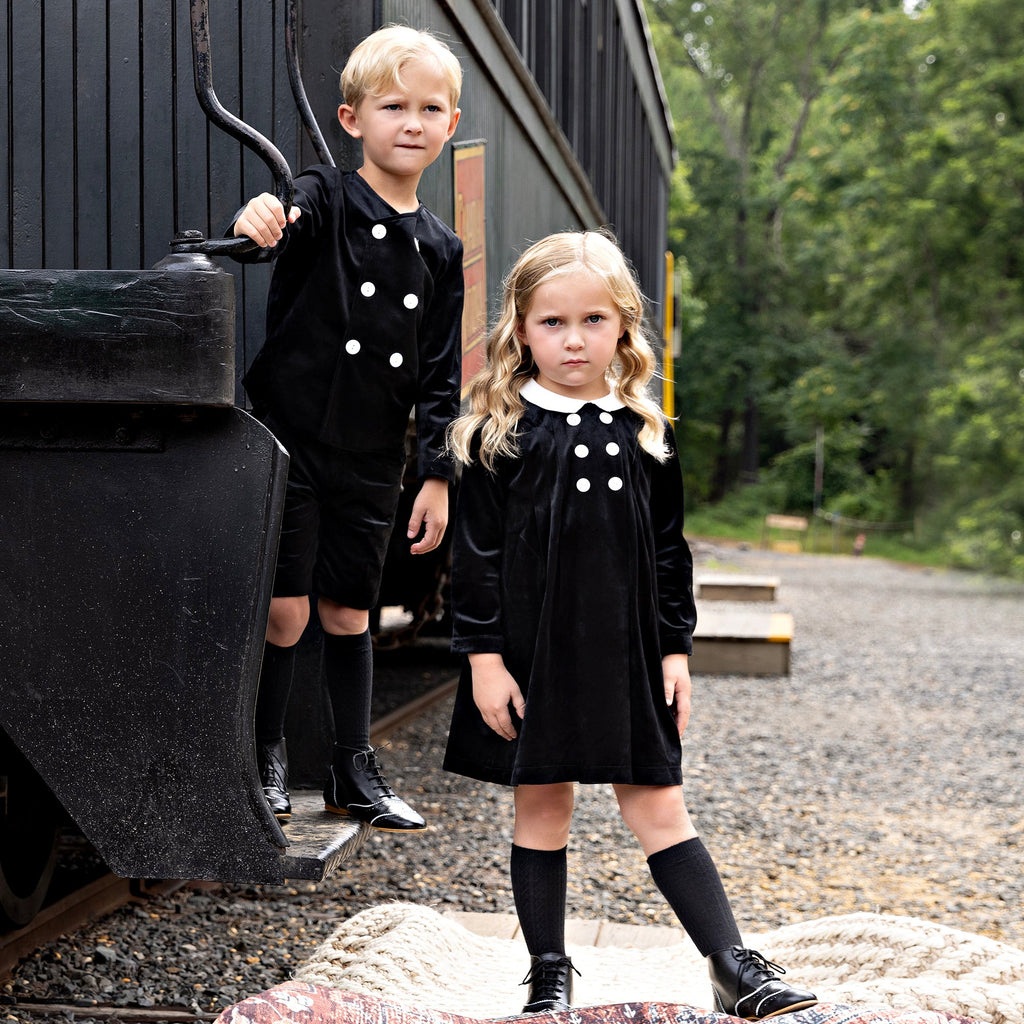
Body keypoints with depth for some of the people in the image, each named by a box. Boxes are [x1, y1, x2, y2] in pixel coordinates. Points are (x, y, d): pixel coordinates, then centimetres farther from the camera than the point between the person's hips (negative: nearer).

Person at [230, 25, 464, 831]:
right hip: (291, 440, -4)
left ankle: (356, 771, 22)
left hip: (372, 462, 4)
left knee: (349, 611, 12)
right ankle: (266, 758, 19)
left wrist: (439, 472, 5)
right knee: (285, 611, -2)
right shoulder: (325, 199, -4)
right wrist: (257, 224, -52)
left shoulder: (441, 250, 8)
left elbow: (439, 372, 9)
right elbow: (284, 223, -28)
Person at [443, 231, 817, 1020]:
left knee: (659, 805, 4)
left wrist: (677, 649, 6)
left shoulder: (647, 435, 5)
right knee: (541, 806, 9)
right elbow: (477, 553, -4)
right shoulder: (501, 434, -3)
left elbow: (670, 550, 9)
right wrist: (484, 657, -8)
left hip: (627, 655, 2)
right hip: (534, 652, -2)